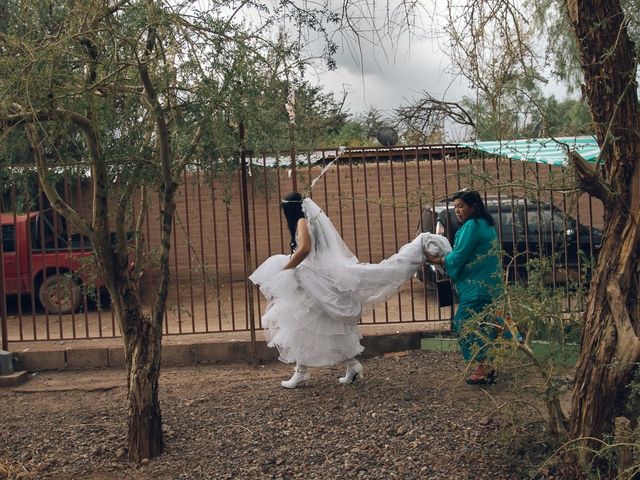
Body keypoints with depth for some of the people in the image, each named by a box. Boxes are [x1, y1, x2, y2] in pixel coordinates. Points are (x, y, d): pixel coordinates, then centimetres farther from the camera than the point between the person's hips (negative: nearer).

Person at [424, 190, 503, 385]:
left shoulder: (471, 226, -14)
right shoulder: (486, 225, 17)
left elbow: (458, 257, -16)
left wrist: (436, 260, -3)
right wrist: (443, 256, 12)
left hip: (476, 287, -10)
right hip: (489, 286, 10)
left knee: (468, 325, -5)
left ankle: (483, 370, -2)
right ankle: (486, 368, 20)